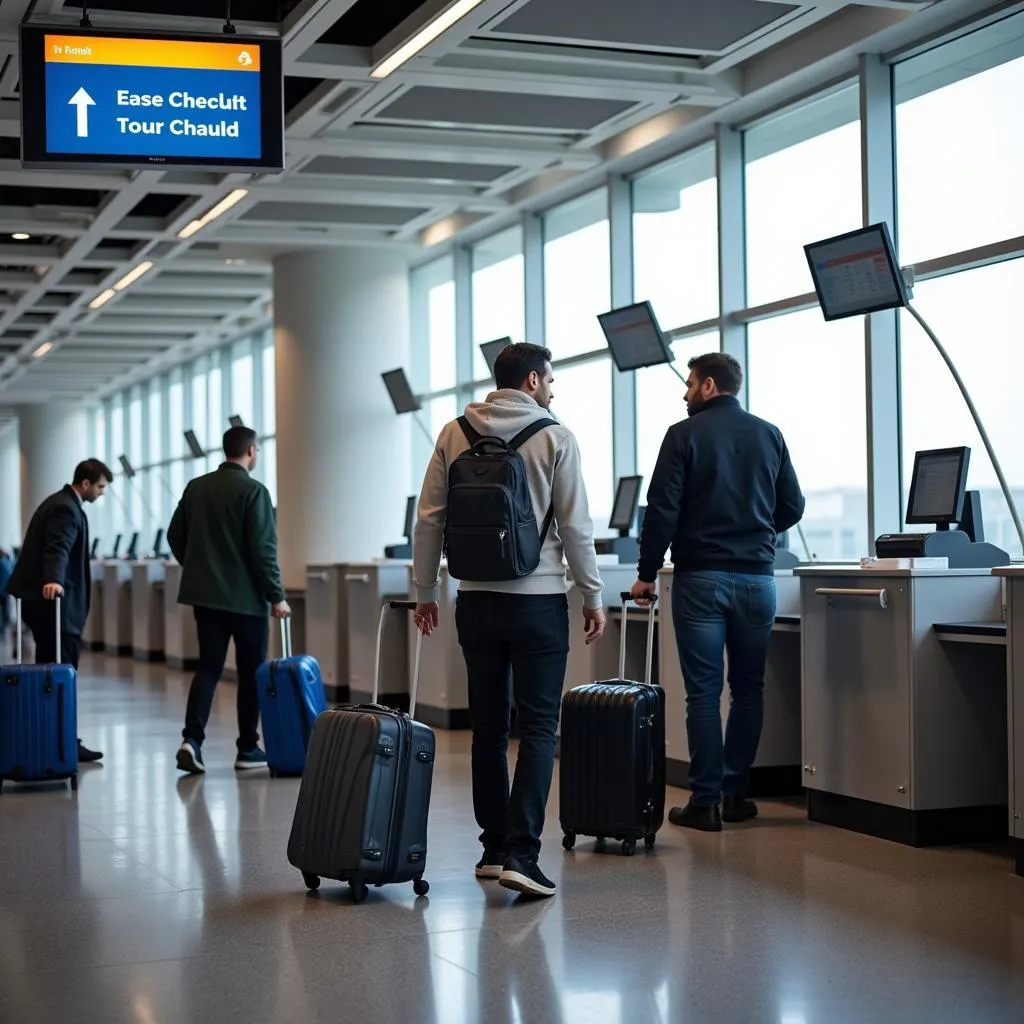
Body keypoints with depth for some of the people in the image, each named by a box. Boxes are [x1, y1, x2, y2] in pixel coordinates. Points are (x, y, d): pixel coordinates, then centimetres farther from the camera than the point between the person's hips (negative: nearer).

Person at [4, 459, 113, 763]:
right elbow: (58, 548, -32)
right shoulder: (67, 509, -15)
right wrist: (54, 580, -47)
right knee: (63, 670, -9)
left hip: (39, 597, 11)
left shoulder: (61, 502, 19)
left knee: (49, 668, 14)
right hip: (53, 599, -11)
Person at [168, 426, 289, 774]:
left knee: (209, 667, 10)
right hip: (245, 597, -5)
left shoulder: (196, 487, 6)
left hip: (204, 594, 5)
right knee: (251, 672, 7)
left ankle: (192, 739, -7)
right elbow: (263, 549, -16)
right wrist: (276, 596, -9)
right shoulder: (253, 490, -12)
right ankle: (248, 749, 11)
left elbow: (175, 536, 11)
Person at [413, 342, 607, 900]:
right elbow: (575, 526, -6)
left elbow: (429, 520, 4)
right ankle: (520, 853, -10)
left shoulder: (454, 435, 4)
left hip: (476, 601, 4)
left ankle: (493, 848, 17)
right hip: (538, 601, -4)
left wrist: (425, 592, 12)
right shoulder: (555, 438, -5)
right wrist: (592, 596, 3)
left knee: (488, 727, 12)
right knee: (538, 728, -1)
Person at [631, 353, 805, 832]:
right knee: (748, 688, 12)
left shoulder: (684, 435, -5)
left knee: (703, 691, 0)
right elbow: (792, 506, 9)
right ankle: (735, 792, 14)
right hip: (756, 576, 3)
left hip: (700, 578, -3)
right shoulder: (769, 435, 7)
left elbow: (662, 508, -9)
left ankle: (706, 801, 1)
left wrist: (647, 572, -1)